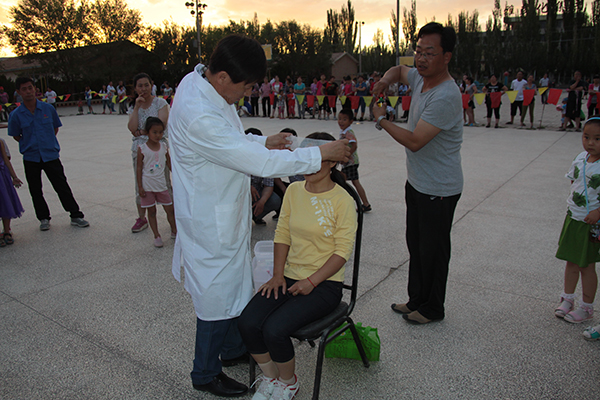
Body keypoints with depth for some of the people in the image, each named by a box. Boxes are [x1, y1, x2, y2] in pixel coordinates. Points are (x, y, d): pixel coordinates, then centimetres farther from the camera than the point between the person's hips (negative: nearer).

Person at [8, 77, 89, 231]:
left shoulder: (48, 108, -3)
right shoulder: (16, 115, -4)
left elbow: (55, 128, 11)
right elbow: (15, 135, 9)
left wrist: (48, 143, 7)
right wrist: (30, 145, 2)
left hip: (50, 155, -1)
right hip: (30, 158, 1)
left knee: (62, 186, 0)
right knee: (35, 190, 10)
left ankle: (76, 216, 8)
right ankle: (44, 218, 25)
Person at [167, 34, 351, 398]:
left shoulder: (200, 82, -1)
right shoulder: (198, 116, -33)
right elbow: (259, 163, -31)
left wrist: (263, 142, 2)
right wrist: (320, 154, -23)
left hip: (228, 211, 10)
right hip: (210, 221, -10)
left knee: (237, 282, 24)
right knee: (218, 296, 7)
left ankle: (234, 348, 47)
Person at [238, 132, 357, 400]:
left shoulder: (342, 200, -10)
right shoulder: (293, 191, 6)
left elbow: (343, 250, -11)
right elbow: (282, 234, 8)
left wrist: (311, 281, -16)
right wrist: (277, 275, -1)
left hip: (325, 283, -5)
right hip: (290, 277, 5)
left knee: (274, 329, -23)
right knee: (248, 322, -16)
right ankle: (269, 377, 13)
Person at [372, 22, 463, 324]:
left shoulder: (445, 96, -25)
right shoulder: (420, 78, 3)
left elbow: (414, 141, -27)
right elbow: (398, 70, 26)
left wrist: (382, 120, -12)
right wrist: (386, 80, 1)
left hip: (439, 189, -9)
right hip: (416, 181, 9)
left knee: (433, 250, 5)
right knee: (415, 244, 18)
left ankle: (432, 309, 25)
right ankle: (416, 300, 35)